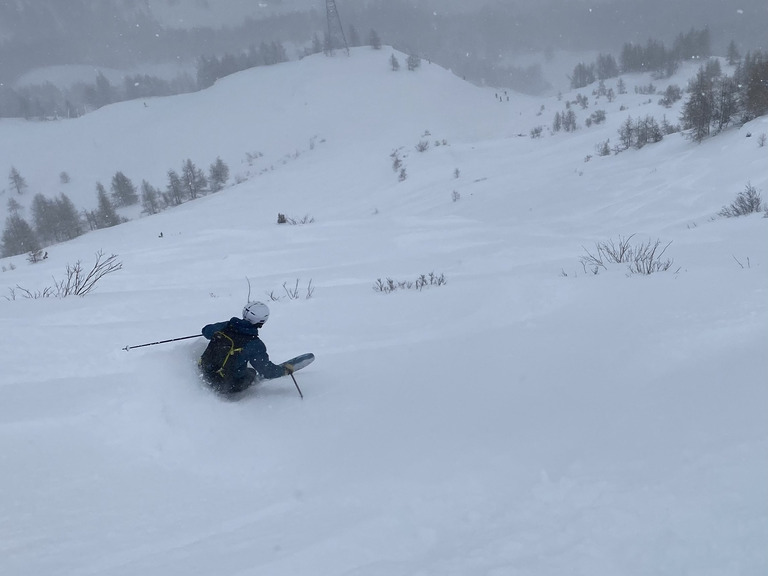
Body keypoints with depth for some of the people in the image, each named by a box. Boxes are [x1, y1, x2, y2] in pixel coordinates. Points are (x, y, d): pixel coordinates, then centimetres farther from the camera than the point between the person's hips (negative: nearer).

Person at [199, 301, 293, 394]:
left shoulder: (225, 326, -7)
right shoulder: (254, 344, -22)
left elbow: (206, 330, 15)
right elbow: (267, 371, -15)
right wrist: (285, 370, 3)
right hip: (229, 386, -4)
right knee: (251, 372, 23)